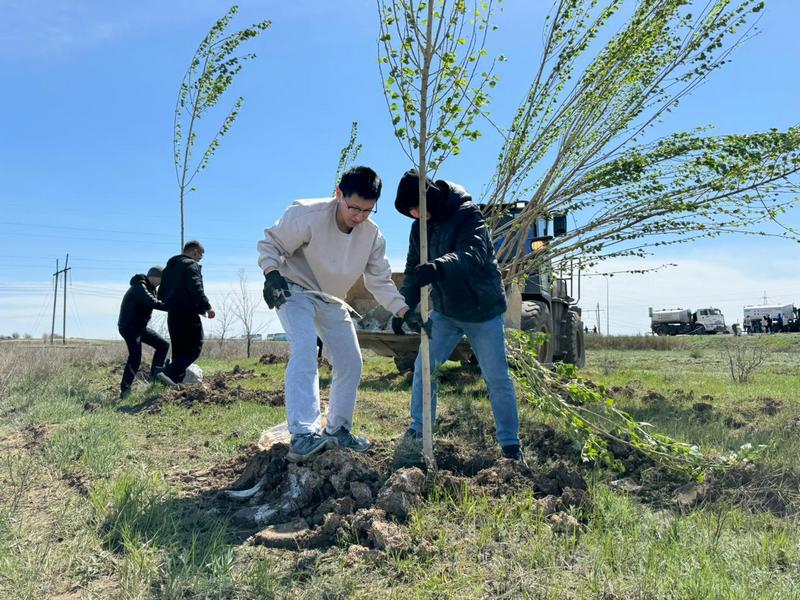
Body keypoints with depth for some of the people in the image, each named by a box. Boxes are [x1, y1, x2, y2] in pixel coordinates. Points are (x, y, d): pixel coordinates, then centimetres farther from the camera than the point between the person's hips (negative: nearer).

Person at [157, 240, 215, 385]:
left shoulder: (169, 267, 21)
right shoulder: (191, 265, -7)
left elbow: (161, 293, 23)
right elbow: (196, 289, -20)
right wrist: (207, 307, -14)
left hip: (172, 315, 9)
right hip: (188, 314, -9)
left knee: (179, 350, 13)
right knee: (194, 348, -6)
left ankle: (177, 380, 9)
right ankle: (169, 373, -21)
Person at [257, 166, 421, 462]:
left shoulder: (373, 236, -12)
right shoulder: (307, 215, -27)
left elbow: (380, 282, -7)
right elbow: (270, 243, -17)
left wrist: (404, 311, -21)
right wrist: (272, 273, -36)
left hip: (331, 302, 6)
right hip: (295, 291, -6)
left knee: (351, 363, 5)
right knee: (305, 348, -30)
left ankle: (337, 430, 22)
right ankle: (303, 434, -34)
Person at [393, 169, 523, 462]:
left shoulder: (467, 215, -20)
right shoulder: (420, 226, 0)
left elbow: (473, 255, -38)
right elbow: (413, 270, 4)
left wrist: (437, 268, -56)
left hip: (482, 310, -5)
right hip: (445, 310, 5)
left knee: (497, 378, -1)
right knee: (423, 366, -1)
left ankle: (510, 443, 13)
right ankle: (418, 428, 14)